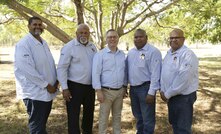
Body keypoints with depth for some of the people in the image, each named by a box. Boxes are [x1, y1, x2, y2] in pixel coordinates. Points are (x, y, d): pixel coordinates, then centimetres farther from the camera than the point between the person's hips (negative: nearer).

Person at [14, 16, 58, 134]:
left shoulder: (44, 42, 12)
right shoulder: (23, 44, -15)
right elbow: (26, 69, -22)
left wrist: (55, 80, 3)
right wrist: (46, 85, -18)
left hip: (47, 91, 8)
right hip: (35, 92, -8)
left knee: (42, 123, 20)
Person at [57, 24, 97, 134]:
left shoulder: (92, 47, 7)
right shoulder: (69, 47, -11)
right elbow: (61, 68, -14)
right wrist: (64, 88, -18)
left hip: (90, 86, 6)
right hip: (74, 86, -6)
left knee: (89, 112, 20)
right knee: (73, 115, 2)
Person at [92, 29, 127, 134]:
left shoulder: (122, 54, 7)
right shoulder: (100, 54, -8)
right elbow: (96, 74, -12)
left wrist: (125, 87, 12)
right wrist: (98, 91, -16)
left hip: (120, 90, 5)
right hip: (106, 91, -4)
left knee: (117, 116, 17)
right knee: (104, 117, 5)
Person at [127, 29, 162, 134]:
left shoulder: (153, 52, -13)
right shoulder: (131, 52, 9)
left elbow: (155, 74, -17)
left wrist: (151, 92, -20)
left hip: (145, 88, -7)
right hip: (133, 88, 7)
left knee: (147, 117, 4)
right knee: (137, 115, 22)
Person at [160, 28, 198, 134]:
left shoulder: (188, 55, -18)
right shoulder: (169, 54, 8)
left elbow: (183, 78, -26)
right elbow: (164, 73, 14)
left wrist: (168, 94, -19)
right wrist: (162, 90, 2)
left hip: (183, 96, -8)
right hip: (171, 95, 8)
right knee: (174, 123, 21)